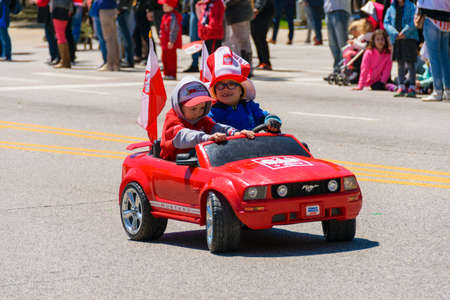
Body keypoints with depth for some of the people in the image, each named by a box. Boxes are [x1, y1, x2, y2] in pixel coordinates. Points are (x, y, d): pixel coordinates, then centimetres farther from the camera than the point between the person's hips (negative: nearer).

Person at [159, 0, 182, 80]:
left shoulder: (173, 16, -19)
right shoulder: (166, 15, 13)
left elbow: (174, 30, -21)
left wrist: (171, 41, -22)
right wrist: (161, 39, 22)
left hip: (170, 44, -10)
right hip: (165, 42, 10)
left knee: (171, 58, -5)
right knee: (165, 58, 15)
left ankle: (172, 74, 1)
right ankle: (167, 74, 25)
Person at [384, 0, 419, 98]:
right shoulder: (391, 9, 11)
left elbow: (413, 22, -10)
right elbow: (386, 23, 5)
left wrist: (404, 32, -18)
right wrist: (395, 33, -10)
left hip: (409, 38, -4)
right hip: (397, 39, 4)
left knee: (410, 62, -5)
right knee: (400, 63, 8)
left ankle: (412, 88, -3)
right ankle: (401, 87, 12)